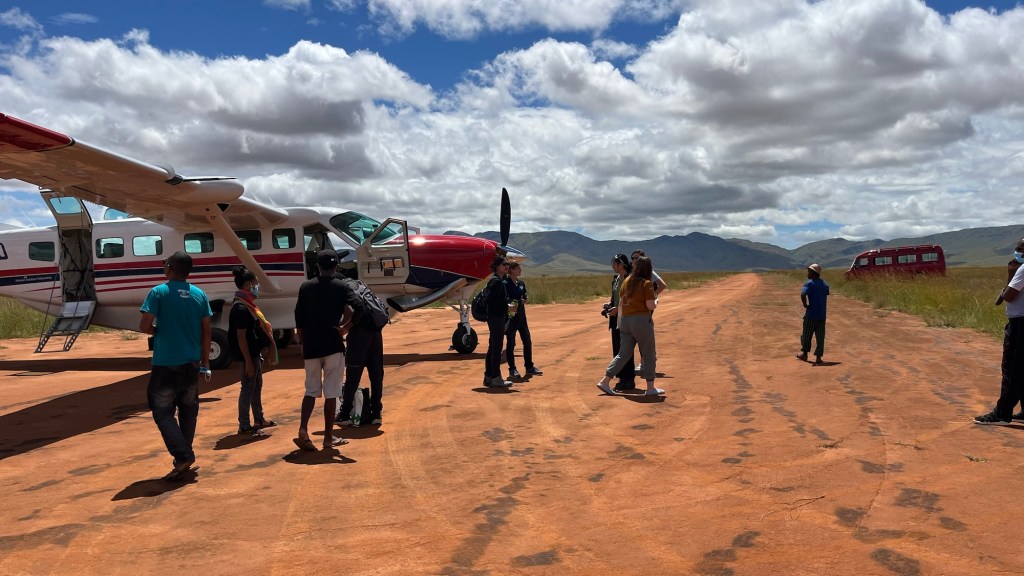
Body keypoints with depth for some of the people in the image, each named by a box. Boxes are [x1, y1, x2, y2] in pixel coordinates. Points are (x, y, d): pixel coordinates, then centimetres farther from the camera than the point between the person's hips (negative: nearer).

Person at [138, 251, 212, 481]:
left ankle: (182, 456, -10)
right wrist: (205, 362, 13)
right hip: (191, 363, 5)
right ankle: (185, 457, 22)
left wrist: (158, 331, 8)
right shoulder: (200, 295, 4)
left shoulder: (159, 292, -9)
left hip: (165, 364, -4)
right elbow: (206, 332, 6)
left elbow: (144, 326, -14)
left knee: (163, 412, 3)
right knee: (188, 411, 15)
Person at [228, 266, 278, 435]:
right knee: (248, 389, -2)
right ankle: (244, 426, 7)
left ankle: (259, 419, 31)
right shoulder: (241, 308, -20)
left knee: (257, 386, 19)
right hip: (249, 355, -10)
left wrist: (261, 352, 19)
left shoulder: (247, 305, 11)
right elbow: (241, 337, -22)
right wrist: (248, 362, -22)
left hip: (254, 353, 10)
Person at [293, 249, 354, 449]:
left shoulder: (306, 287, 6)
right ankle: (328, 437, 10)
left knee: (311, 390, 13)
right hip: (333, 346, -3)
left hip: (311, 347, 3)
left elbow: (298, 319, 6)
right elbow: (350, 311, -22)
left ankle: (303, 430, -4)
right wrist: (344, 327, -5)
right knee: (331, 393, 5)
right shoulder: (341, 288, -3)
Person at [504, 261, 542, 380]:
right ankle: (512, 370, 9)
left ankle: (529, 367, 21)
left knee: (528, 342, 10)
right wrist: (509, 305, -27)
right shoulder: (505, 283, -10)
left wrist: (523, 301, -5)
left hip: (521, 315, 7)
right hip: (510, 316, -7)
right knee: (510, 343, 1)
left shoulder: (521, 283, 11)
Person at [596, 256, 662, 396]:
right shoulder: (647, 283, -10)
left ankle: (604, 381, 6)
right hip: (642, 320, -6)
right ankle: (650, 388, 11)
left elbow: (621, 300, 16)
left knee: (623, 353, 12)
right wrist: (656, 301, 6)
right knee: (649, 354, 7)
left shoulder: (627, 281, 8)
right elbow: (651, 306, -14)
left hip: (625, 320, 6)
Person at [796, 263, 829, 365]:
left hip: (811, 314, -5)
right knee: (820, 336, 7)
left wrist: (805, 305, -14)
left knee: (806, 335, 11)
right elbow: (826, 299, 16)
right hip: (822, 315, 5)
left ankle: (804, 354, 23)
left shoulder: (809, 283, -12)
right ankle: (818, 357, 6)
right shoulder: (825, 284, 9)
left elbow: (803, 294, -28)